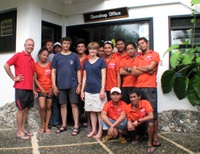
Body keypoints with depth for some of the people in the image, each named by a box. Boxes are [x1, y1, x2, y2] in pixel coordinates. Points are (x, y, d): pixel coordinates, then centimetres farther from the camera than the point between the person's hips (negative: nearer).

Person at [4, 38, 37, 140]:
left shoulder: (32, 60, 15)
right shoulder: (18, 55, -4)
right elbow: (6, 65, -11)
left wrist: (33, 89, 17)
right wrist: (14, 78, -10)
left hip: (29, 88, 7)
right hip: (21, 88, -6)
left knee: (26, 109, 11)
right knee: (21, 109, -1)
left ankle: (23, 129, 20)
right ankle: (19, 132, 8)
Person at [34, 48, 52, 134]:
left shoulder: (50, 64, 6)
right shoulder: (35, 65, 2)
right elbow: (35, 79, 0)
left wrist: (52, 88, -5)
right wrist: (41, 89, -7)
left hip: (50, 89, 2)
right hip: (41, 89, -2)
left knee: (48, 107, 5)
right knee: (42, 107, -13)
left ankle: (46, 126, 15)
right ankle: (43, 124, 8)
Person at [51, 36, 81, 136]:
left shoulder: (74, 56, 4)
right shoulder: (57, 57, 5)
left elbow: (78, 71, 4)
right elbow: (53, 72, 4)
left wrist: (79, 84, -3)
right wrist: (54, 85, -3)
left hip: (73, 85, -1)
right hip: (61, 85, 2)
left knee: (74, 105, -1)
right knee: (63, 105, 9)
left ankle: (76, 126, 5)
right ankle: (64, 125, 21)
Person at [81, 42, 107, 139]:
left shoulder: (101, 61, 0)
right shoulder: (86, 62, 13)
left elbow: (103, 76, -4)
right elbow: (84, 77, 14)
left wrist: (102, 89, -11)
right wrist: (82, 90, 10)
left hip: (98, 90, -4)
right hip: (88, 90, 4)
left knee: (99, 111, 0)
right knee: (92, 111, 9)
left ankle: (100, 131, 8)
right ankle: (93, 130, 19)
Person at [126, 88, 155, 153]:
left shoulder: (145, 102, -18)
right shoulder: (128, 107, -9)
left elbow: (151, 116, -26)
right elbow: (129, 119, 0)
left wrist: (138, 120, -32)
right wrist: (129, 123, -26)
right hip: (136, 126, 4)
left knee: (150, 123, -39)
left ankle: (150, 142, -12)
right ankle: (139, 135, 12)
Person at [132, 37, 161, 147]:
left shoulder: (154, 54, 4)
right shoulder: (138, 58, 17)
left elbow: (150, 67, -11)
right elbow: (134, 72, 4)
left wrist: (138, 68, 4)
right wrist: (146, 70, -7)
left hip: (150, 87, -5)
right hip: (138, 87, 5)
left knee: (152, 112, -3)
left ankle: (155, 136, 1)